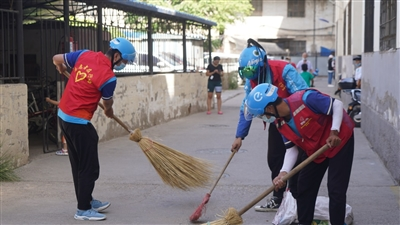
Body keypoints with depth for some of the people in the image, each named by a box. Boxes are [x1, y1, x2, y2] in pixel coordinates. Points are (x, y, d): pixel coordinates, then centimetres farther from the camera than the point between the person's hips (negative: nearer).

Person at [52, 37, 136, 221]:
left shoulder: (85, 54, -1)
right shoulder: (109, 77, -19)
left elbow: (56, 59, 12)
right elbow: (107, 103, 1)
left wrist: (61, 68, 36)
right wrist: (109, 112, 25)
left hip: (63, 115, 9)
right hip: (79, 122, -9)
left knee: (78, 164, 18)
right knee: (89, 167, 2)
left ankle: (87, 201, 30)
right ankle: (83, 210, 8)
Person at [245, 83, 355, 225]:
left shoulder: (305, 99, -33)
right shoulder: (280, 123, -8)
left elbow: (337, 104, -23)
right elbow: (291, 148, -6)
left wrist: (334, 132, -30)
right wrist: (284, 172, -20)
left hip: (340, 140, -7)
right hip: (315, 149, 7)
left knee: (335, 189, -8)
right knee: (304, 185, 9)